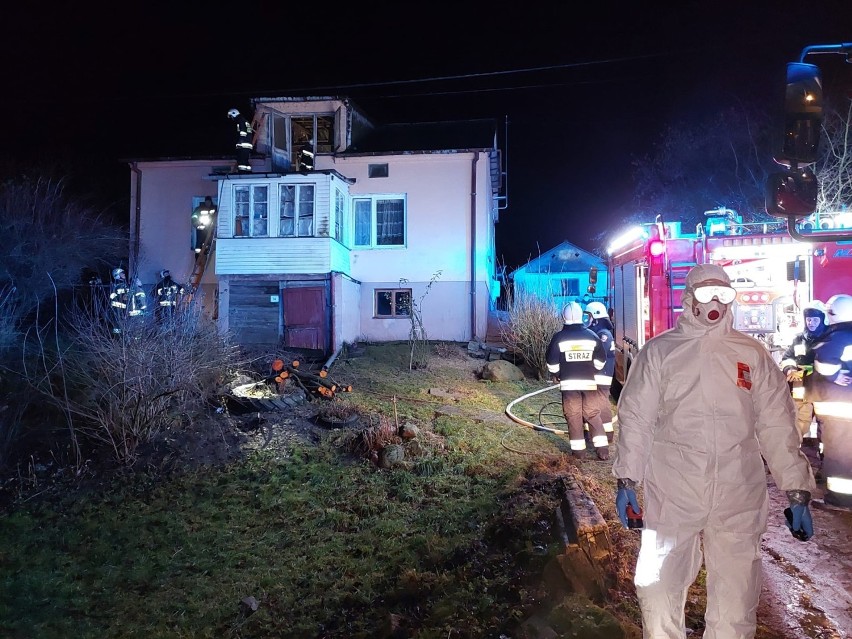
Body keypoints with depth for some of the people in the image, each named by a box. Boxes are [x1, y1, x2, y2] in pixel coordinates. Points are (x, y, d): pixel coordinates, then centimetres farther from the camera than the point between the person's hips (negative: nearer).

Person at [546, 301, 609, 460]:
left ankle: (578, 450, 5)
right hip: (589, 382, 2)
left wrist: (556, 374, 13)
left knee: (573, 415, 4)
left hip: (569, 382, -2)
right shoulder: (592, 335, 2)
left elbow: (551, 362, -4)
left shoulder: (559, 337, -6)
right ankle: (602, 448, 3)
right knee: (593, 414, 8)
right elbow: (601, 360, 6)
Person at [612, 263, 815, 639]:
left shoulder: (753, 354, 8)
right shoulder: (659, 351, 2)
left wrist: (797, 491, 4)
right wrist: (627, 479, -5)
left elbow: (778, 426, 7)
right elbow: (635, 418, 0)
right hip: (672, 495, -1)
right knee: (660, 584, 6)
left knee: (737, 593, 11)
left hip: (740, 498, 2)